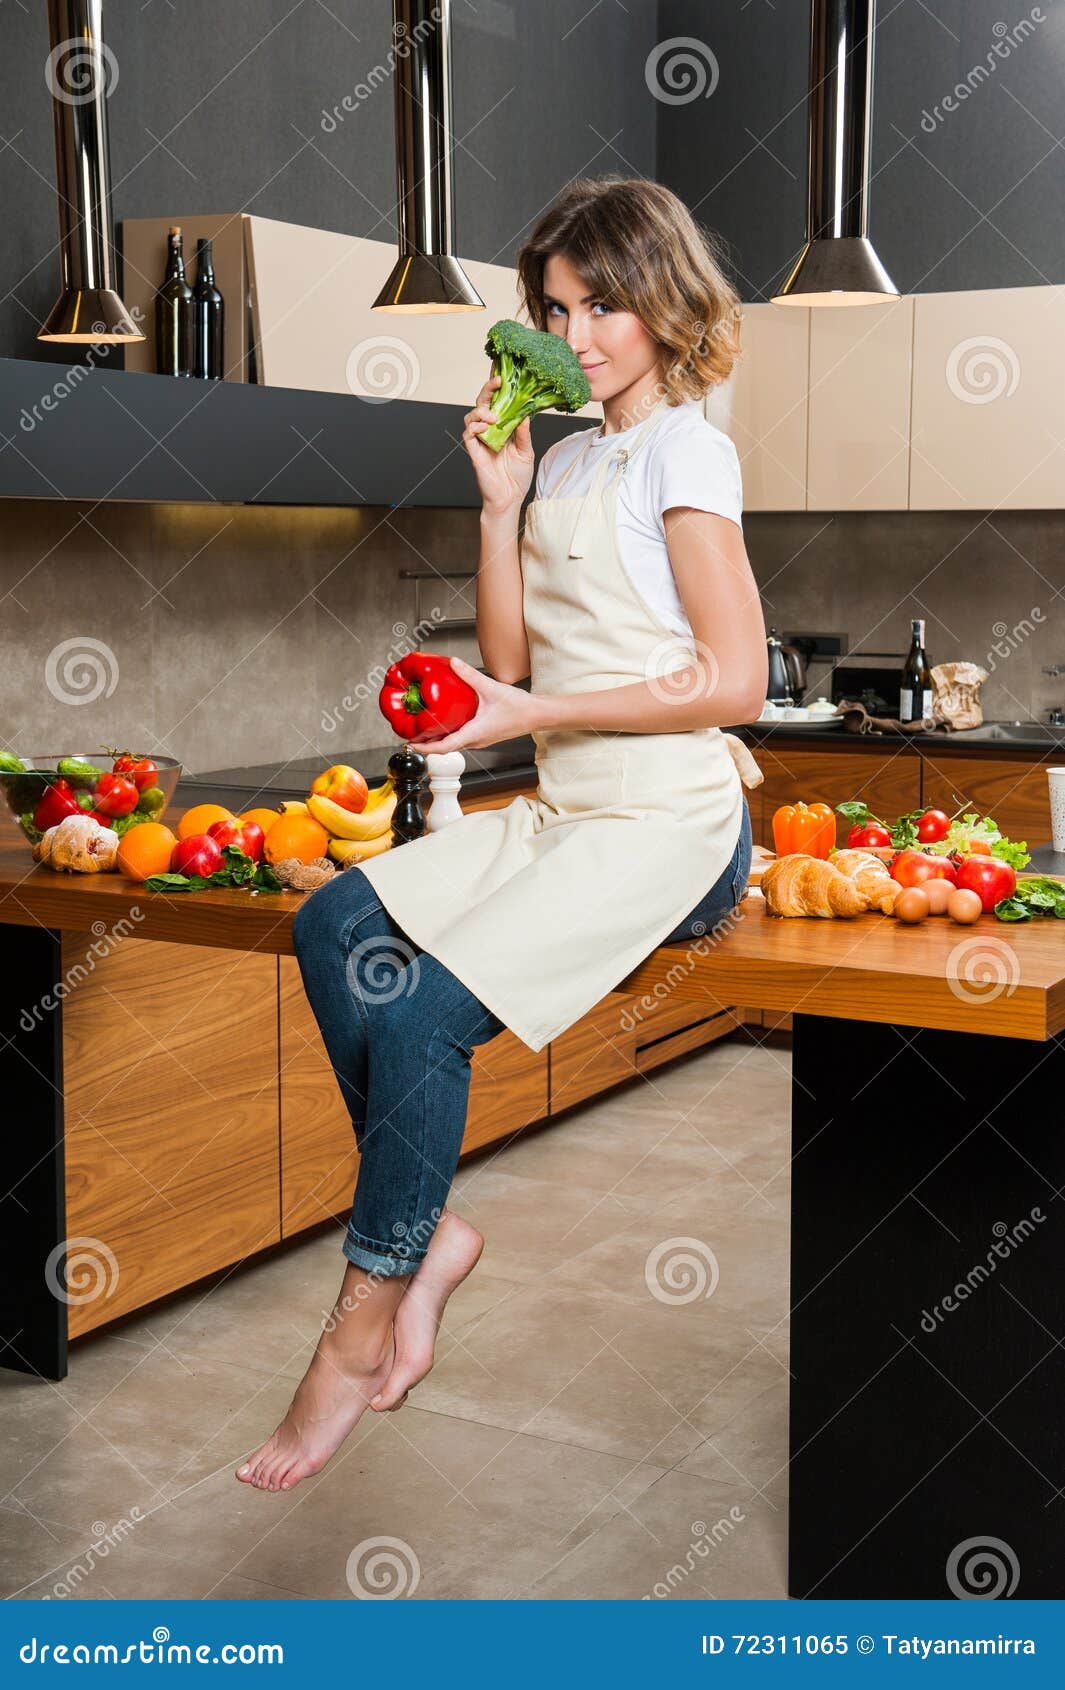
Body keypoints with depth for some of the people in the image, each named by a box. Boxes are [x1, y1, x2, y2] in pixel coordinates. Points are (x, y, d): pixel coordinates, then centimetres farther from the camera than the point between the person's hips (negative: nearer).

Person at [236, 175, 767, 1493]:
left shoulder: (684, 449, -7)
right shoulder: (566, 458, 16)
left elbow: (734, 681, -15)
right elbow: (508, 659, 11)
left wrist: (531, 715, -14)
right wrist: (499, 501, 2)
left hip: (669, 825, -8)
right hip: (561, 814, 8)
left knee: (422, 1007, -22)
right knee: (334, 926, -7)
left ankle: (361, 1328, -7)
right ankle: (427, 1227, -2)